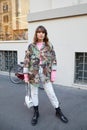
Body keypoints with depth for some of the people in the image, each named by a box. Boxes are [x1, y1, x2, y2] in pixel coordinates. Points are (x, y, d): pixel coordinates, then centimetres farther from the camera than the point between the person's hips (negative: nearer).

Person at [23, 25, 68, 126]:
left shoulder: (49, 46, 3)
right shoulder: (31, 46, 2)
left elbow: (53, 59, 2)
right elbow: (26, 61, 2)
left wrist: (53, 72, -5)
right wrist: (26, 74, -1)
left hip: (46, 73, -1)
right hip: (33, 73, 1)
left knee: (51, 92, 5)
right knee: (34, 93, 11)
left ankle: (58, 111, 25)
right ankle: (36, 112, 31)